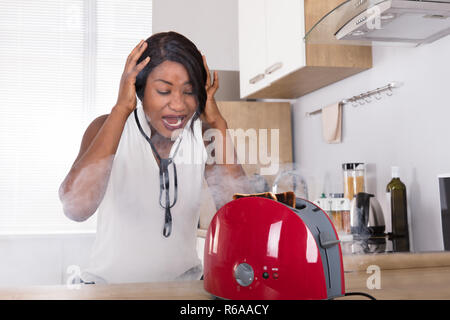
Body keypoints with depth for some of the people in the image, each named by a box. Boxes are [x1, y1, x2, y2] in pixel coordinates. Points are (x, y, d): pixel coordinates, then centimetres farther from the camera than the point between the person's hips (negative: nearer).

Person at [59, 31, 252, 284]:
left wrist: (218, 123, -16)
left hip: (183, 282, 3)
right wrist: (121, 108, -24)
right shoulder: (107, 128, -9)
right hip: (109, 283, -2)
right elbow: (76, 208, -27)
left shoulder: (204, 135, -4)